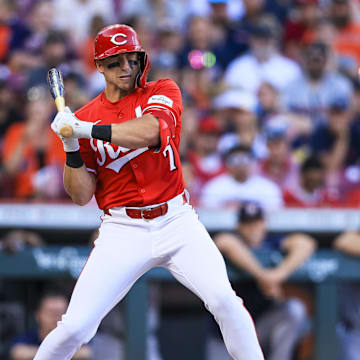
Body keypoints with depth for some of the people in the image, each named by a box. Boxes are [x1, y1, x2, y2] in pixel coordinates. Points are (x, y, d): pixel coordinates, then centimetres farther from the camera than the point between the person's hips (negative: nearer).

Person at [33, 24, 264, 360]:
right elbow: (81, 196, 1)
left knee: (224, 300, -18)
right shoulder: (84, 117, 4)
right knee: (75, 327, -10)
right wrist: (71, 148, -15)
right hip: (123, 230, 0)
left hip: (176, 222, 0)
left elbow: (148, 131, -22)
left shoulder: (163, 92, 2)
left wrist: (87, 130, -25)